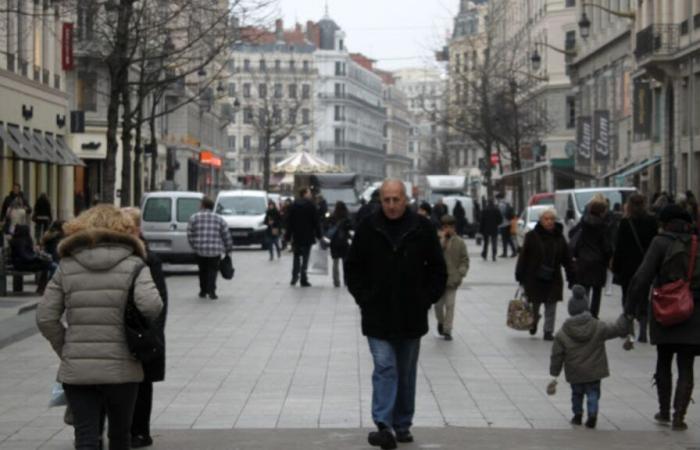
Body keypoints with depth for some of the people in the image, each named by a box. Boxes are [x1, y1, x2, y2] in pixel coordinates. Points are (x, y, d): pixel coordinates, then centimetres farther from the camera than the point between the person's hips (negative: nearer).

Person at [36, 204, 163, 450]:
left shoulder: (66, 266, 5)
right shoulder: (132, 264, -2)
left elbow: (45, 318, 0)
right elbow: (150, 305, -19)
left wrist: (65, 351, 10)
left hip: (76, 371, 1)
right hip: (121, 369, -1)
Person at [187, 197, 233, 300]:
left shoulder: (194, 218, 2)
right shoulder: (219, 219, 5)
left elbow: (190, 235, 1)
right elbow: (226, 235, 6)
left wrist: (194, 246, 14)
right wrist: (229, 249, 16)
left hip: (200, 250, 1)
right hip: (215, 251, -1)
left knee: (203, 270, 16)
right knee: (213, 270, 5)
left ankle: (203, 291, 21)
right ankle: (211, 291, -9)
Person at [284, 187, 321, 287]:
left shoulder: (293, 205, 4)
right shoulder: (310, 205, -8)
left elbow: (290, 222, 5)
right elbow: (316, 222, -7)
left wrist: (288, 236, 8)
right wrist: (318, 235, 1)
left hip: (296, 237, 3)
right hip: (308, 237, -3)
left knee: (296, 257, 15)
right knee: (305, 258, 0)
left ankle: (294, 277, 5)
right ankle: (303, 280, -1)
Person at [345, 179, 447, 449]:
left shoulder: (422, 229, 0)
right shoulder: (368, 229, -1)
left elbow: (438, 269, 7)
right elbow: (353, 268, 7)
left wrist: (427, 299, 0)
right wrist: (364, 298, -1)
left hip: (411, 316, 2)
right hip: (378, 316, -1)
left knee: (406, 373, 11)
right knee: (384, 368, -10)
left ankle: (403, 425, 22)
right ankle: (383, 426, -16)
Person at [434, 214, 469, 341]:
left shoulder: (459, 242, -1)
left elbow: (464, 259, 2)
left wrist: (461, 273, -10)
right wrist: (442, 239, -21)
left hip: (452, 279, 0)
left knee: (450, 305, -1)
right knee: (438, 304, 7)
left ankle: (447, 330, 6)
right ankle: (440, 322, 36)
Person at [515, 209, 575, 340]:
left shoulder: (559, 238, 5)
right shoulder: (532, 236, -6)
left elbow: (566, 259, 8)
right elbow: (524, 256, -6)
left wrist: (571, 277, 4)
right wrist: (520, 275, -8)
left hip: (553, 280, 2)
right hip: (534, 279, -2)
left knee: (551, 307, 4)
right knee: (535, 305, 7)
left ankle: (548, 331, 12)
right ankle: (533, 323, 34)